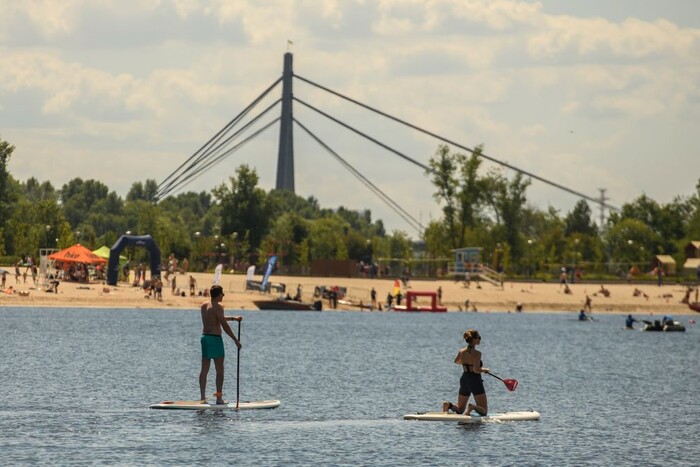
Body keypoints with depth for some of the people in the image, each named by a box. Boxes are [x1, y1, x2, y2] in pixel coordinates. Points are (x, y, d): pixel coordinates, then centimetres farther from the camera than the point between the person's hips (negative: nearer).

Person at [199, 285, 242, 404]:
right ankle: (219, 398, -1)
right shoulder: (217, 307, -13)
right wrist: (236, 340, -10)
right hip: (215, 339, -8)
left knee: (204, 369, 8)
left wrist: (233, 318, 29)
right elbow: (225, 326, -15)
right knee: (219, 370, -1)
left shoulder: (204, 306, 11)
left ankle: (202, 397, 7)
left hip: (204, 337, 8)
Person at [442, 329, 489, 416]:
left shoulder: (461, 352, 3)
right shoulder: (477, 353, -17)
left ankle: (448, 405, -14)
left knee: (459, 410, 17)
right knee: (483, 411, 3)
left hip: (464, 379, 6)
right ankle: (472, 407, -27)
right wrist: (484, 370, -4)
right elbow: (476, 370, -24)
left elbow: (456, 361, 23)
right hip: (475, 381, -6)